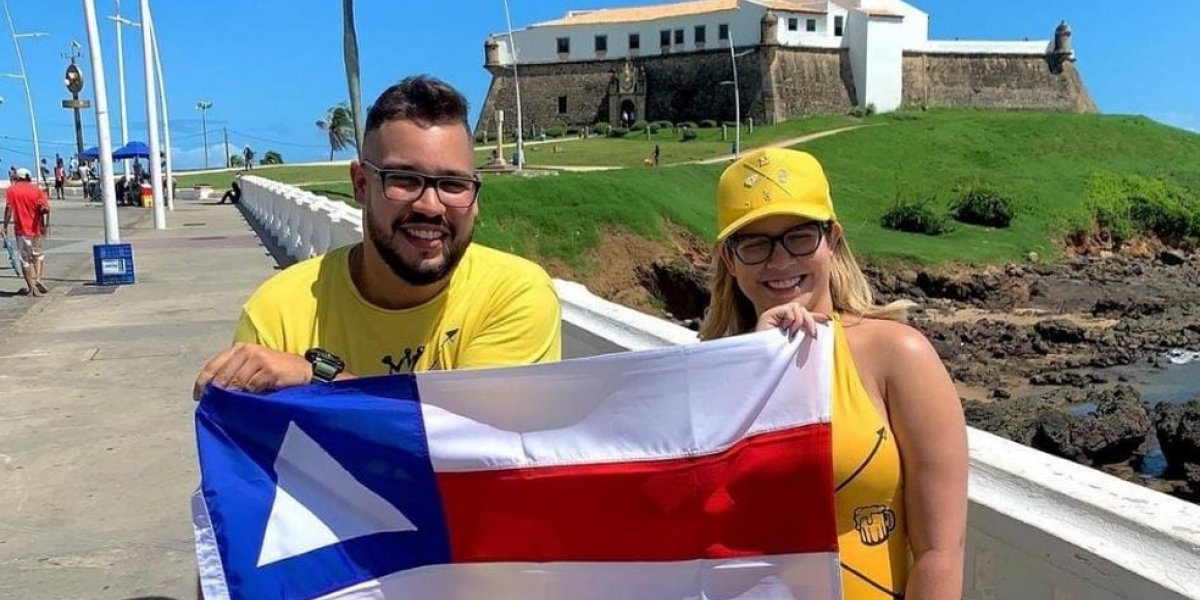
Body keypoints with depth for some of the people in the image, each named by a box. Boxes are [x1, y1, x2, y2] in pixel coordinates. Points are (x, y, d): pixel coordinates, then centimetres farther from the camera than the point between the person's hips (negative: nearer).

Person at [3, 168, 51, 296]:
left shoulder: (11, 190, 1)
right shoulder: (36, 190, 1)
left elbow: (8, 208, -9)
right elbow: (46, 208, -13)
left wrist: (5, 226, -6)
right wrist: (46, 222, 3)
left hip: (21, 229, -1)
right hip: (36, 228, 1)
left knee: (25, 259, 6)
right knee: (38, 254, 19)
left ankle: (31, 288, 5)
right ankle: (38, 279, -1)